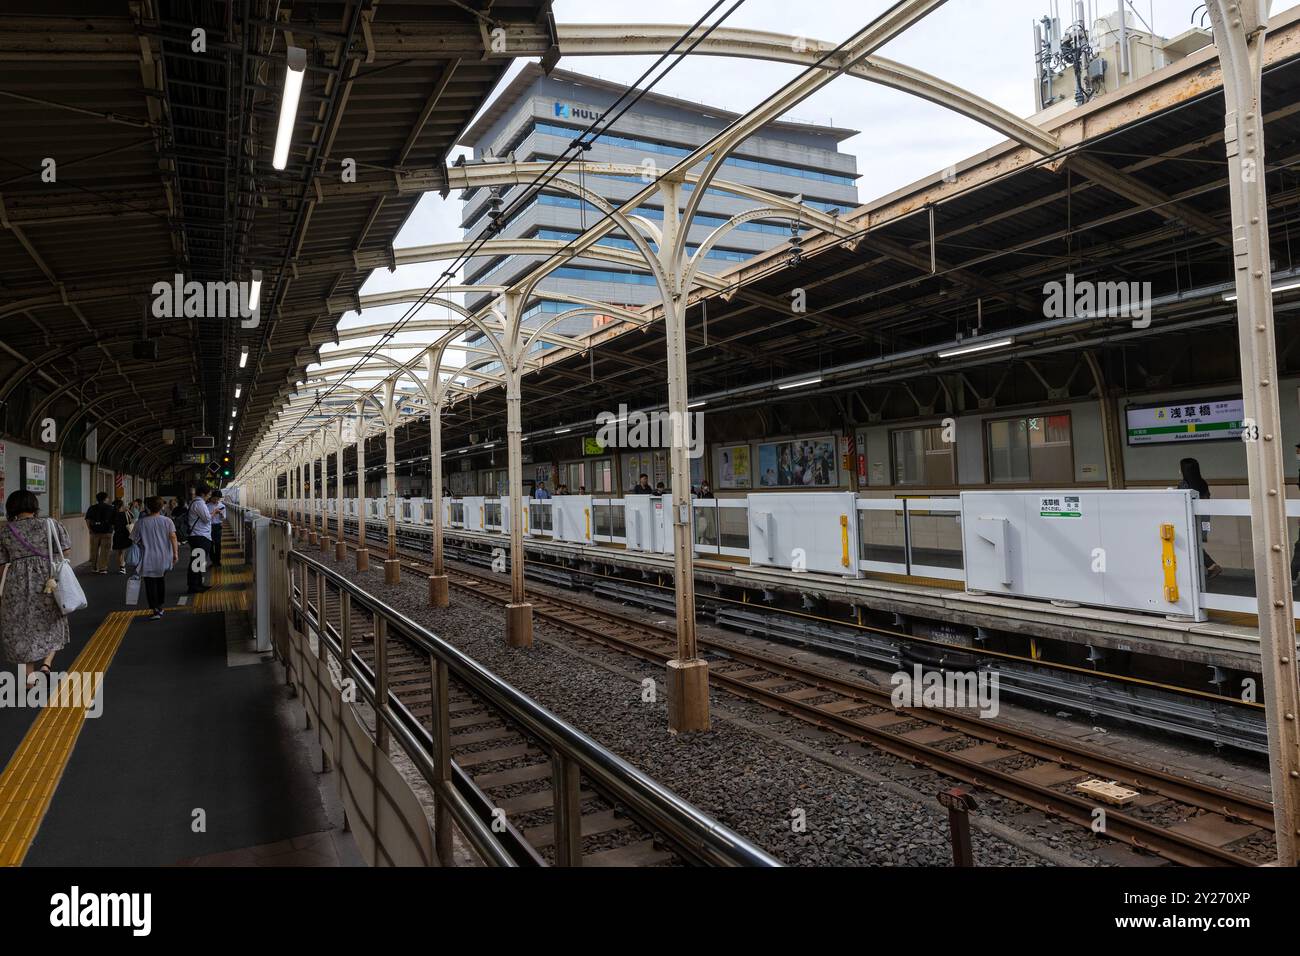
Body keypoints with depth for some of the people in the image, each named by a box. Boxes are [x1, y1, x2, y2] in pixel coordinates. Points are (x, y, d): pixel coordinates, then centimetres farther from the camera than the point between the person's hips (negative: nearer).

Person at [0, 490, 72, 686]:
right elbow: (65, 551, -1)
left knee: (21, 628, 14)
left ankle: (30, 675, 16)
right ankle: (46, 663, -6)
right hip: (48, 581, 0)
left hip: (17, 585, 1)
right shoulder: (50, 524, -3)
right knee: (50, 626, 17)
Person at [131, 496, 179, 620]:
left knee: (150, 584, 0)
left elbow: (135, 540, 2)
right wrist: (175, 553, -6)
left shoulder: (141, 522, -3)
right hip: (164, 558, 2)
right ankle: (160, 607, 26)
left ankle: (155, 609, -11)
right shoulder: (167, 521, -2)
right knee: (161, 581, 19)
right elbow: (173, 537, -8)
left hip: (148, 559, -2)